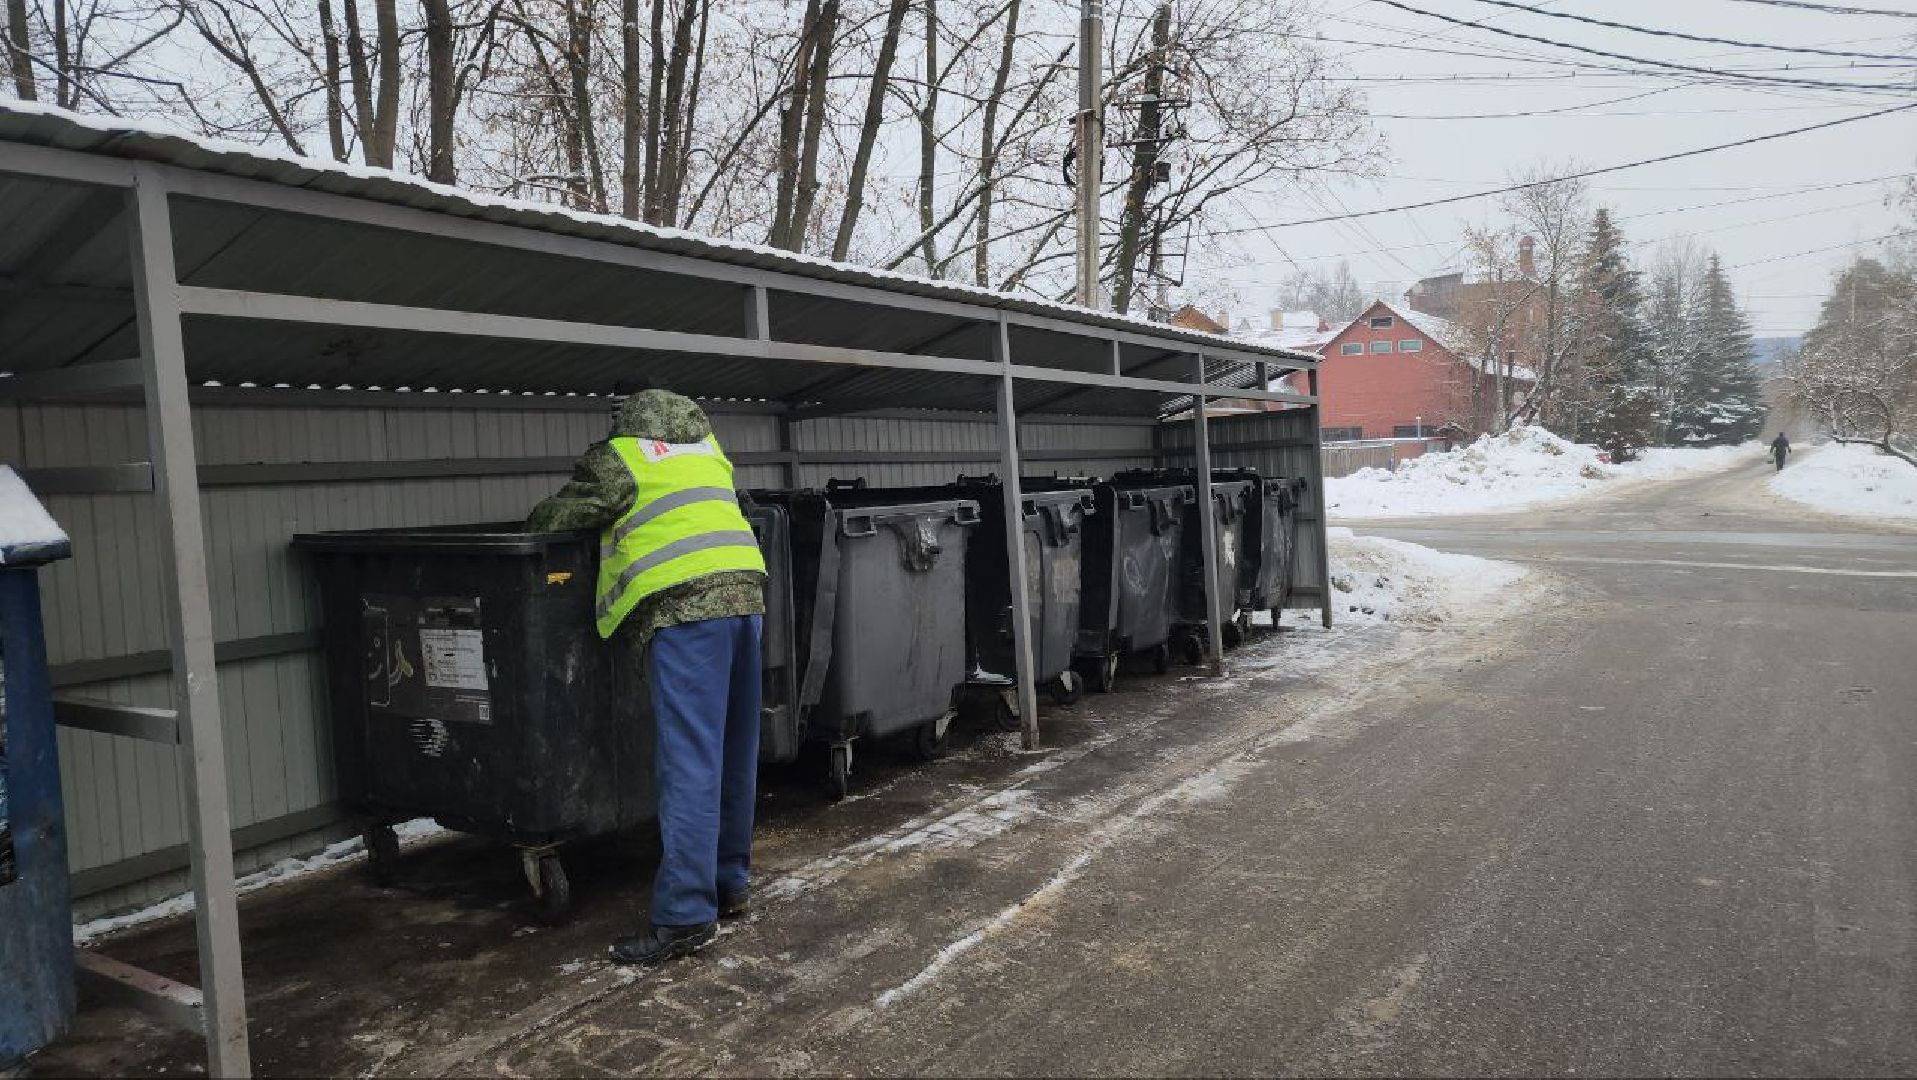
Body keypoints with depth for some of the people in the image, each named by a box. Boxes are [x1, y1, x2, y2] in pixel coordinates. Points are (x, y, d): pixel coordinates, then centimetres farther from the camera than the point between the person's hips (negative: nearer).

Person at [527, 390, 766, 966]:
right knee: (734, 755, 13)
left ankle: (685, 915, -6)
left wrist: (536, 523, 33)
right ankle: (729, 884, 24)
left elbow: (551, 519, 11)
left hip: (684, 604, -6)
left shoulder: (618, 457, 9)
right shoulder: (709, 451, 25)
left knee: (688, 761, -7)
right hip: (745, 592, 6)